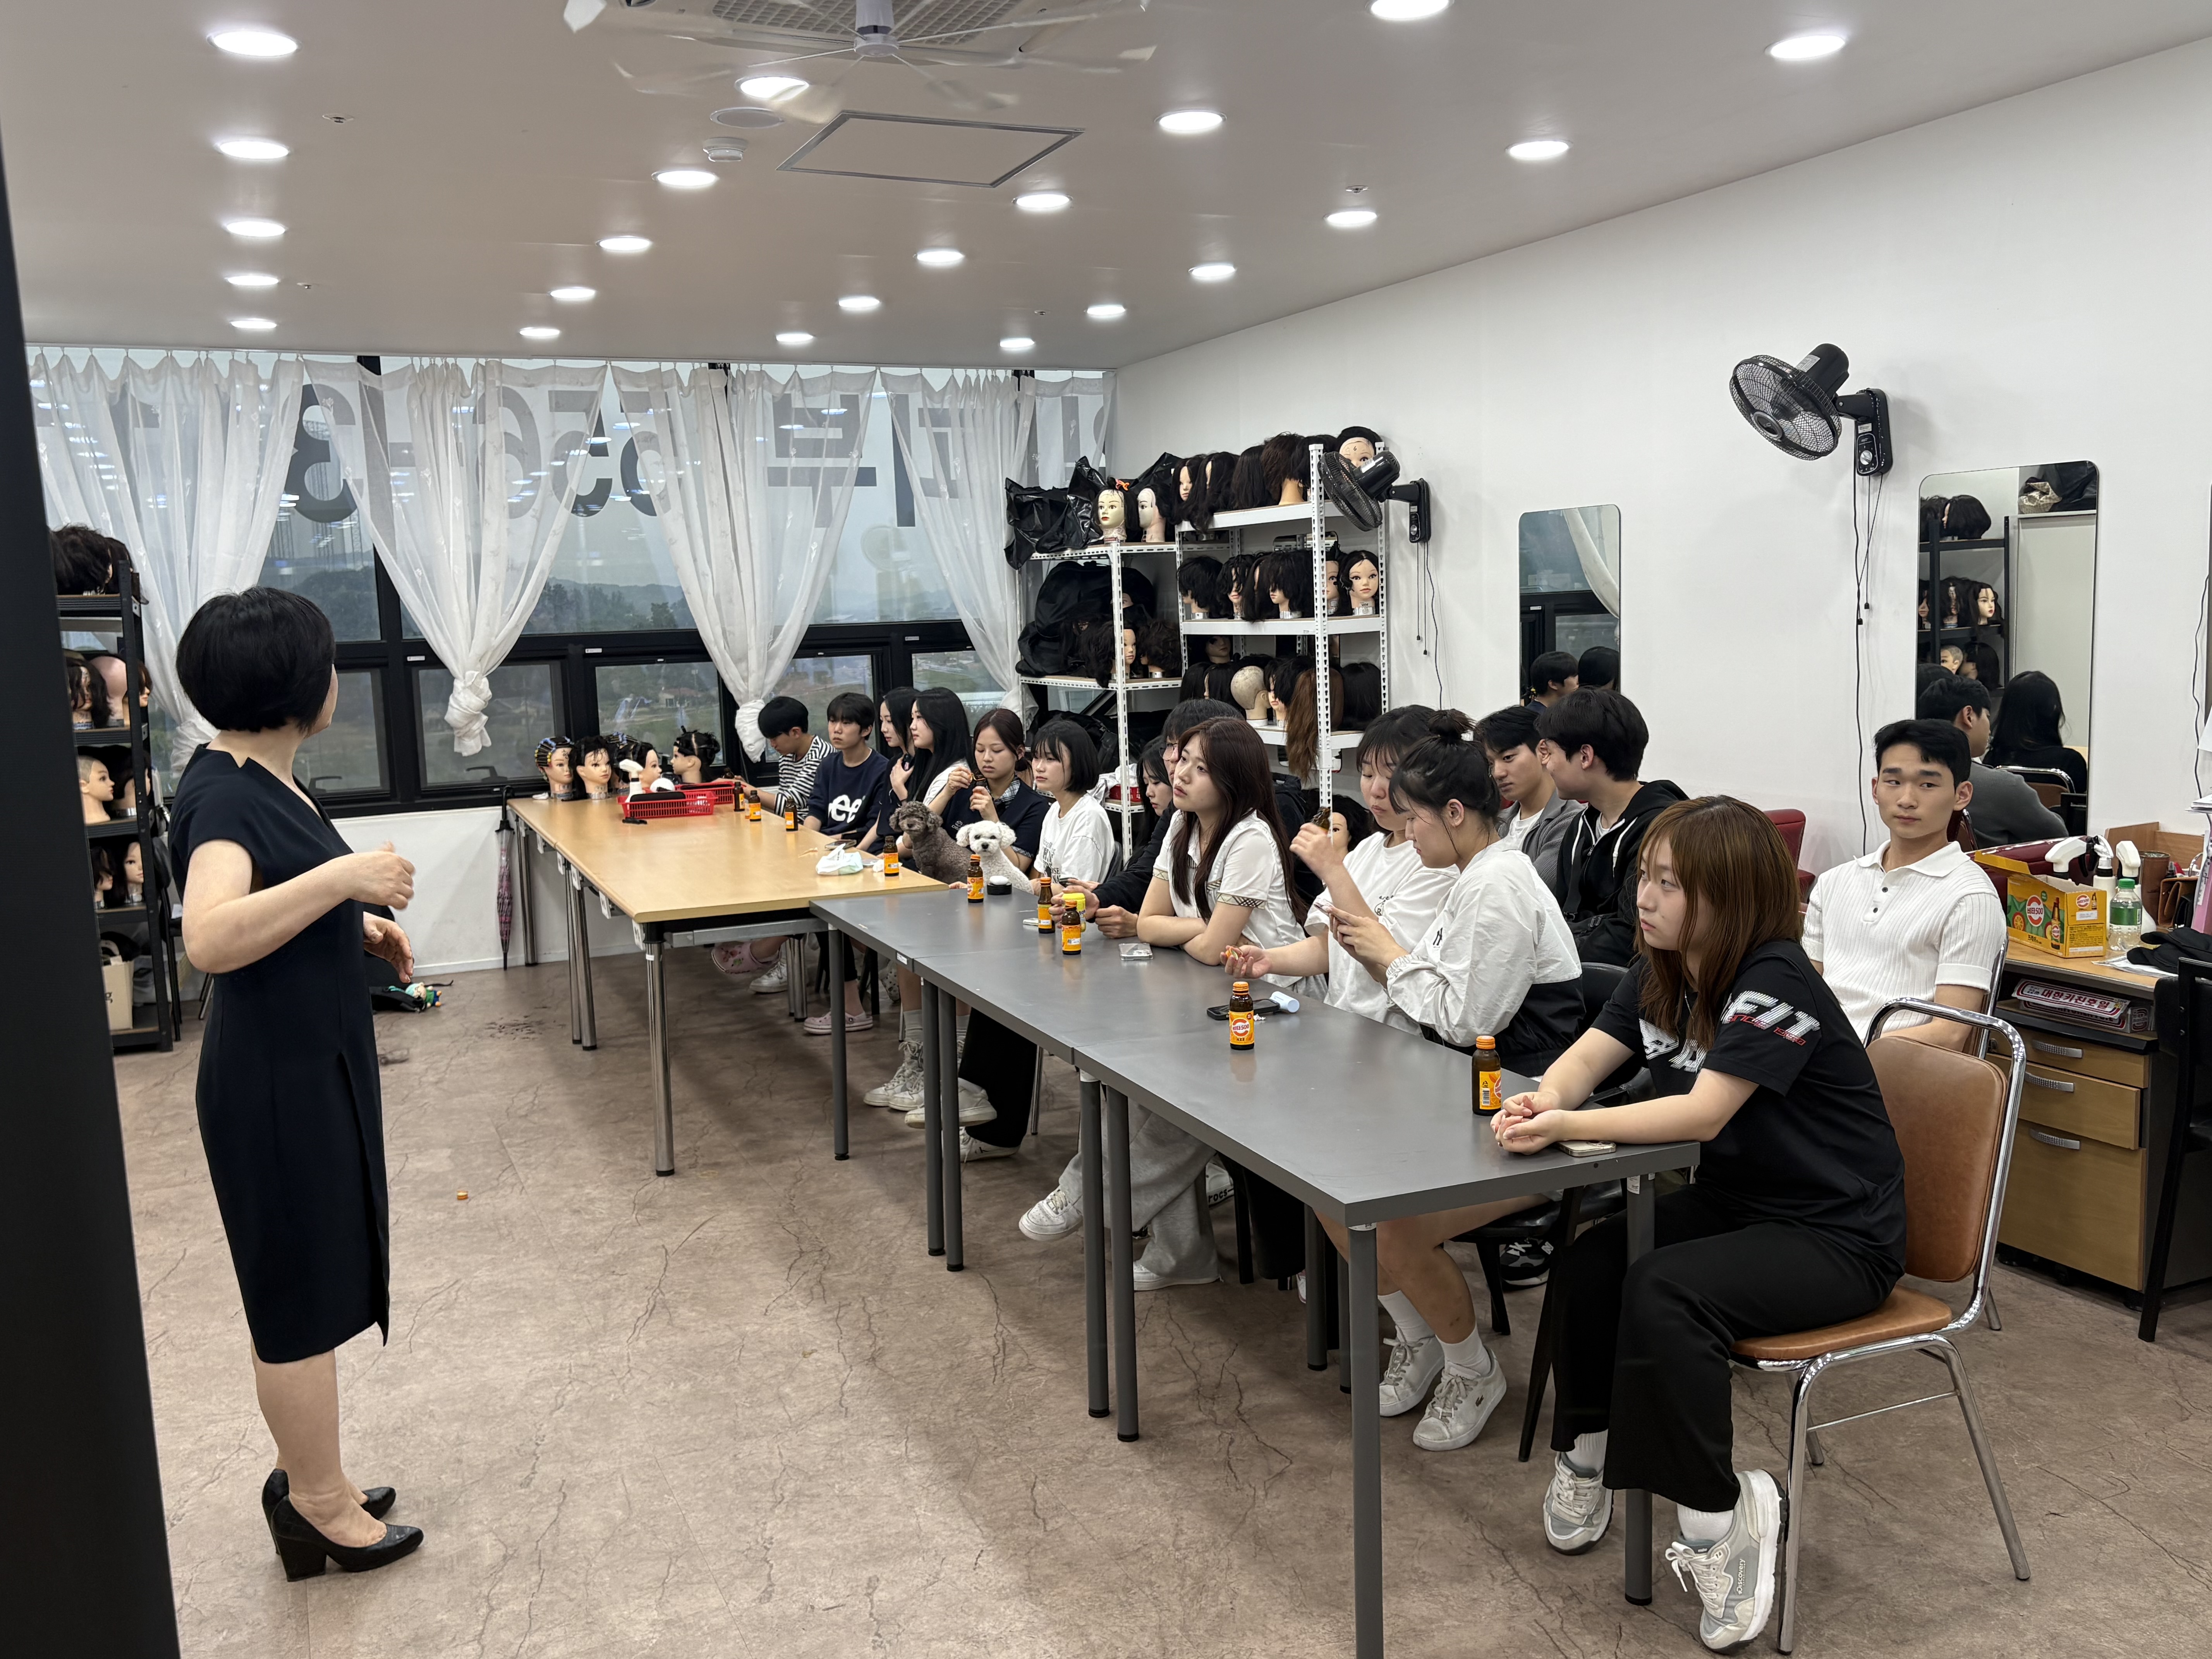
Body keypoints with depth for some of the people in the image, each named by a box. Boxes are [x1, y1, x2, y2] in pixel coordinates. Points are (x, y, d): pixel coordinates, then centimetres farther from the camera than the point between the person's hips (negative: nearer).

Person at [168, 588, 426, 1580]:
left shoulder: (261, 777, 8)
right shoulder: (227, 795, -22)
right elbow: (208, 938, -38)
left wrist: (357, 926, 9)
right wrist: (346, 874, -35)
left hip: (316, 1061, 10)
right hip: (276, 1077, -10)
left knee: (314, 1283, 20)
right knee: (302, 1293, 5)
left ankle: (310, 1480, 35)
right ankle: (321, 1509, 21)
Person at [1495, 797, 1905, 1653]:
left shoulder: (1776, 981, -24)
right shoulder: (1661, 970, 2)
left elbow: (1704, 1112, -32)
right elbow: (1587, 1055, -4)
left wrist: (1569, 1127, -42)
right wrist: (1545, 1098, -28)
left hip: (1835, 1236, -7)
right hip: (1731, 1202, 8)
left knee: (1662, 1293, -30)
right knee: (1589, 1259, -15)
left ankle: (1719, 1516, -13)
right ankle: (1585, 1455, 5)